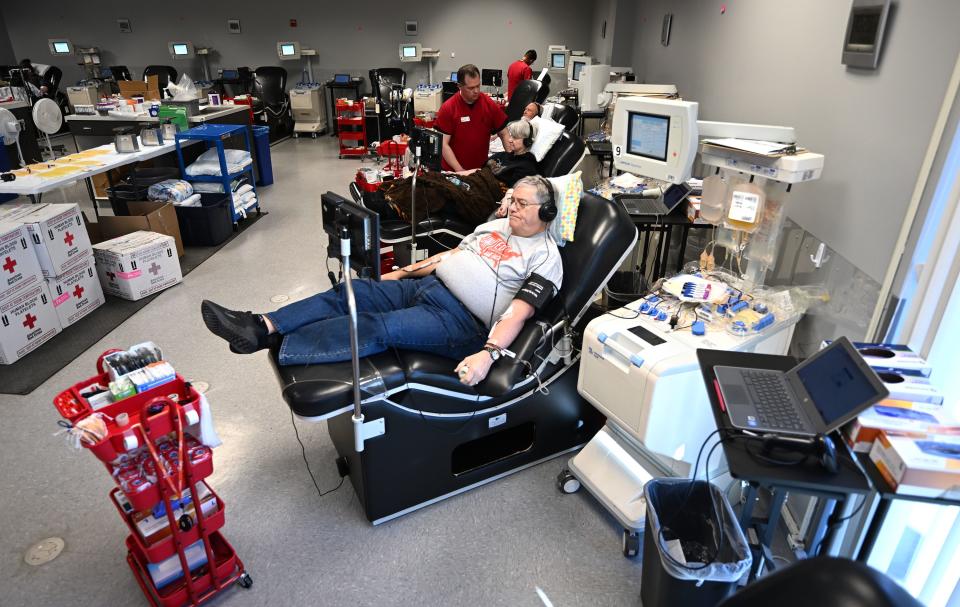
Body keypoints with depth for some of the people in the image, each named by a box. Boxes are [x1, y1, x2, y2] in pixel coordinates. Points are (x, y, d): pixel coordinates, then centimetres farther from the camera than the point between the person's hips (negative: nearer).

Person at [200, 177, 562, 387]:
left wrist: (488, 353, -32)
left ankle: (270, 341, -27)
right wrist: (401, 273, 19)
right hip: (425, 286, 8)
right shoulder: (497, 226, 20)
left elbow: (518, 312, -18)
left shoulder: (544, 256, -4)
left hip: (459, 318, -8)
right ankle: (263, 326, -15)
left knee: (379, 327, -27)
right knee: (349, 294, -11)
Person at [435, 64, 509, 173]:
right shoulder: (448, 108, -11)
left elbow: (504, 134, 2)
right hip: (453, 171, -2)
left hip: (481, 170, 2)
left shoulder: (490, 104, -4)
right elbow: (444, 144, -12)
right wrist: (460, 170, -21)